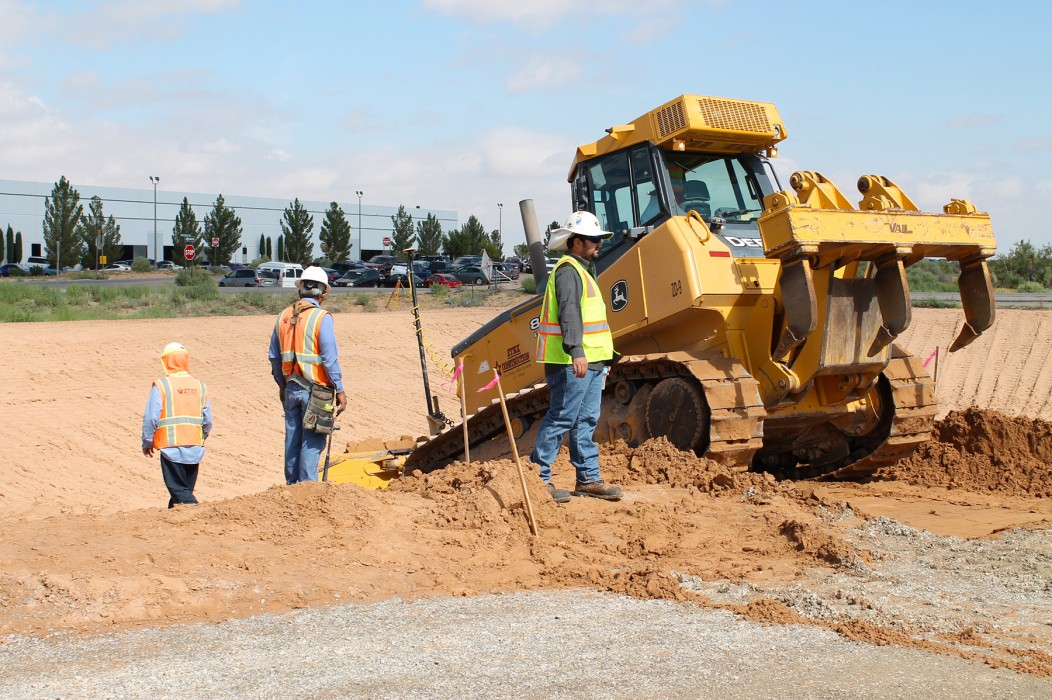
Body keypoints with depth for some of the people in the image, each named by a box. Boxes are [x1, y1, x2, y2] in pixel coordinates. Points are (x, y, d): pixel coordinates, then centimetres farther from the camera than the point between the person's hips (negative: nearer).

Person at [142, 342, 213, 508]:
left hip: (171, 448, -4)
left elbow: (151, 418, -9)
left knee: (179, 490, -1)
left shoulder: (161, 385, -7)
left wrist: (147, 442, 5)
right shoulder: (200, 386, 6)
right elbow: (208, 421, 5)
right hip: (195, 449, 4)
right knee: (186, 489, 17)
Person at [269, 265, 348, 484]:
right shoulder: (322, 318, -12)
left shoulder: (283, 317, 7)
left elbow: (274, 357, 13)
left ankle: (292, 484, 22)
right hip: (316, 390, -6)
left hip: (291, 389, 6)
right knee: (311, 442, -1)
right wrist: (340, 390, -9)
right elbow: (330, 358, -15)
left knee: (292, 439, 14)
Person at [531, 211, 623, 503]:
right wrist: (576, 351, -33)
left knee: (586, 421, 11)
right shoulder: (568, 271, -11)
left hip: (590, 362, 10)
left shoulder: (582, 271, 23)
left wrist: (602, 359, 30)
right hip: (573, 362, -10)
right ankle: (538, 477, -3)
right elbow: (569, 313, -23)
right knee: (561, 418, -8)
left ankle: (588, 478, 15)